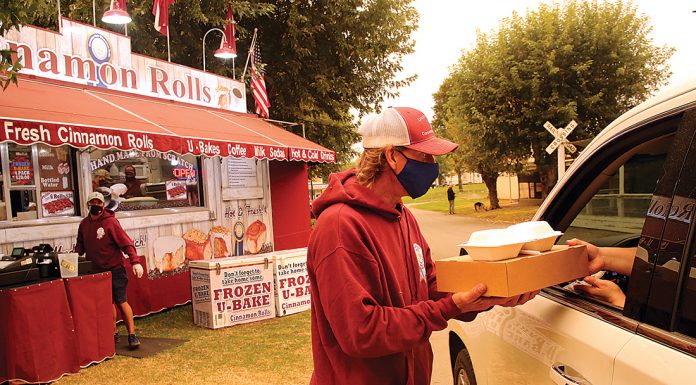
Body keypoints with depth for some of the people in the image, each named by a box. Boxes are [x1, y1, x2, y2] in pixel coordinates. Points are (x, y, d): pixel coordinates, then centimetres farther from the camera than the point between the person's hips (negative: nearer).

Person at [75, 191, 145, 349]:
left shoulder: (111, 222, -9)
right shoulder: (84, 224, 9)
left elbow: (125, 242, -15)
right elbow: (80, 245, 20)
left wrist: (135, 261, -25)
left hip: (115, 269, -5)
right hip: (97, 271, 5)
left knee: (121, 302, -4)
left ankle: (132, 335, 3)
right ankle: (113, 333, 22)